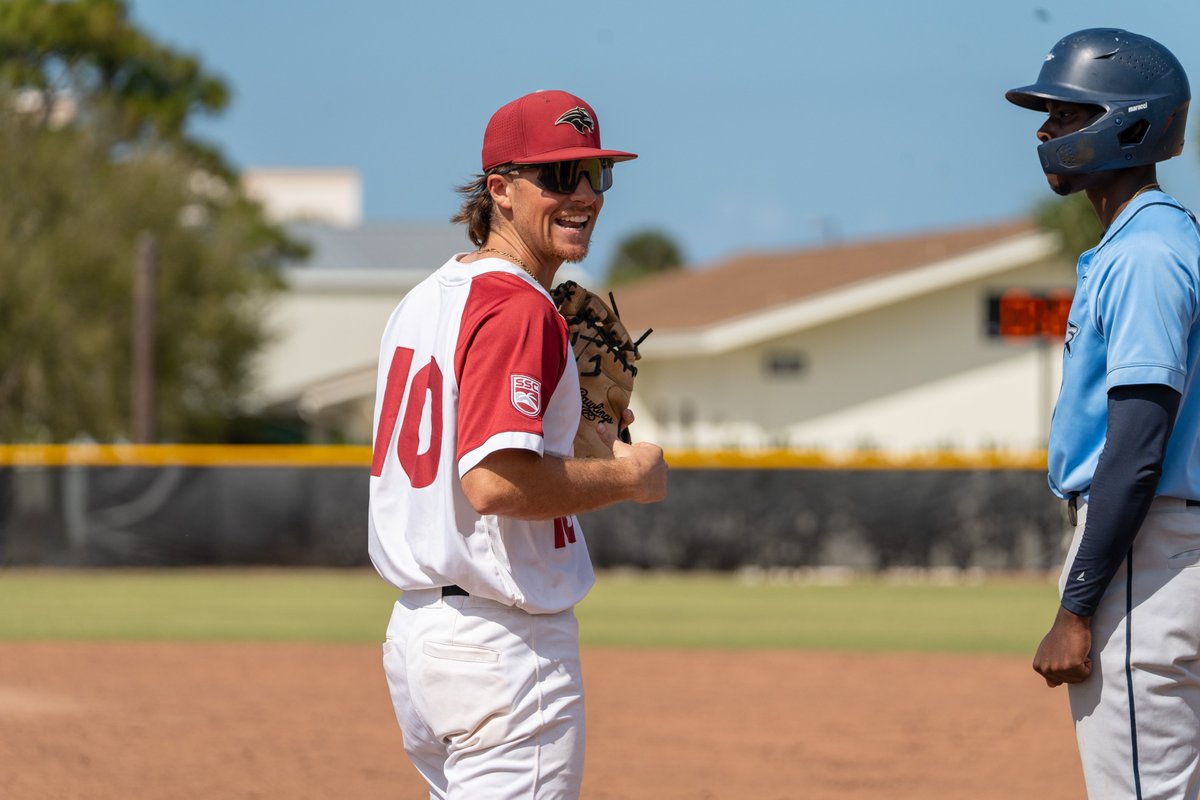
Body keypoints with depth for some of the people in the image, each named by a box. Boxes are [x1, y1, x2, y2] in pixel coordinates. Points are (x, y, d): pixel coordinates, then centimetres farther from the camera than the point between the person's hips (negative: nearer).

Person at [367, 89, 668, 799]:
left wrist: (569, 423, 16)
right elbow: (494, 482, -28)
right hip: (506, 646, -10)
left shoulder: (428, 298, 14)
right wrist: (627, 475, -14)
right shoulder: (520, 311, -16)